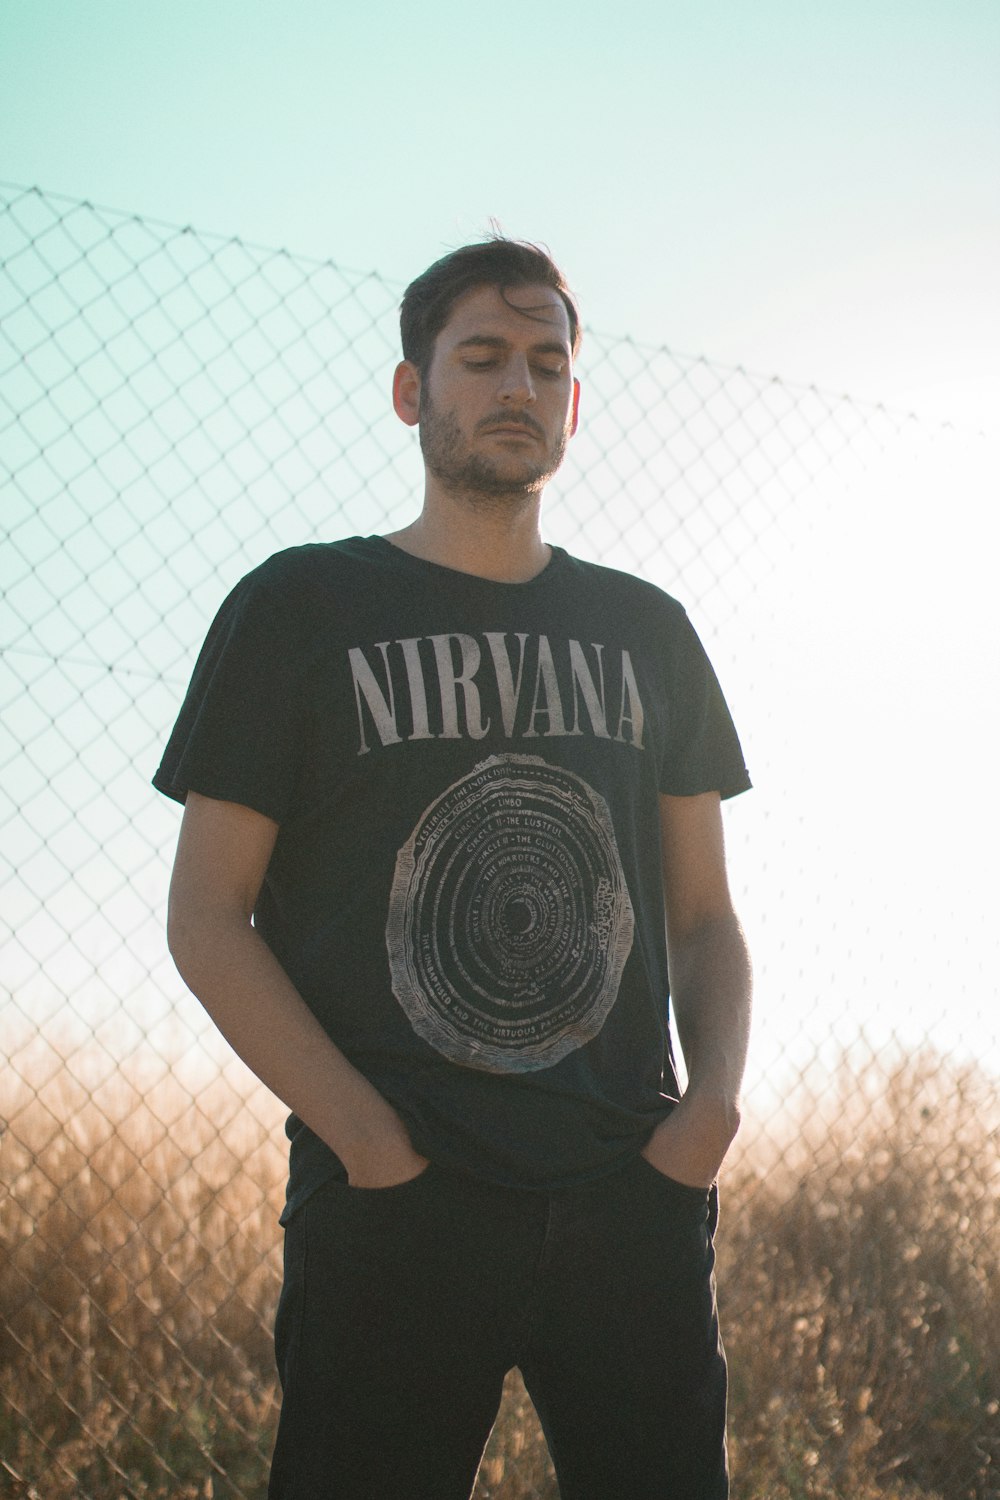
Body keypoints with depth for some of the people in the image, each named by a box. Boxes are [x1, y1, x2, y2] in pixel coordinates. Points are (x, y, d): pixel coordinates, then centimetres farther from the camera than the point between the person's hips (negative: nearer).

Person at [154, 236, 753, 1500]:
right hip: (391, 1215, -3)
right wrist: (369, 1140, -11)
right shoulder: (299, 610, 3)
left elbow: (701, 911, 16)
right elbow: (206, 913, -1)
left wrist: (715, 1099, -3)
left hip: (634, 1203, 3)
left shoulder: (643, 631, 14)